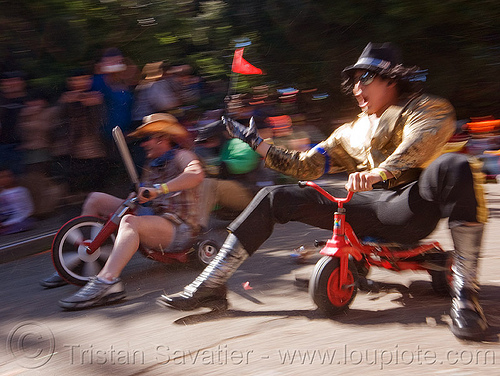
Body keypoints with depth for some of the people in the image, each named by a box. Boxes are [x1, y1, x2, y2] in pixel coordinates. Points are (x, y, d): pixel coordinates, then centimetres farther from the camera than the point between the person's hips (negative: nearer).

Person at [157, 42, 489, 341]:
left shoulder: (425, 108, 9)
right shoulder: (351, 132, 28)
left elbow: (419, 143, -15)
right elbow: (306, 166, 26)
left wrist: (379, 172, -34)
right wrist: (257, 143, 19)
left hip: (409, 205, -5)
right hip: (368, 208, 6)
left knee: (454, 166, -37)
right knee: (275, 197, -2)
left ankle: (465, 292, -32)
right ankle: (210, 286, -3)